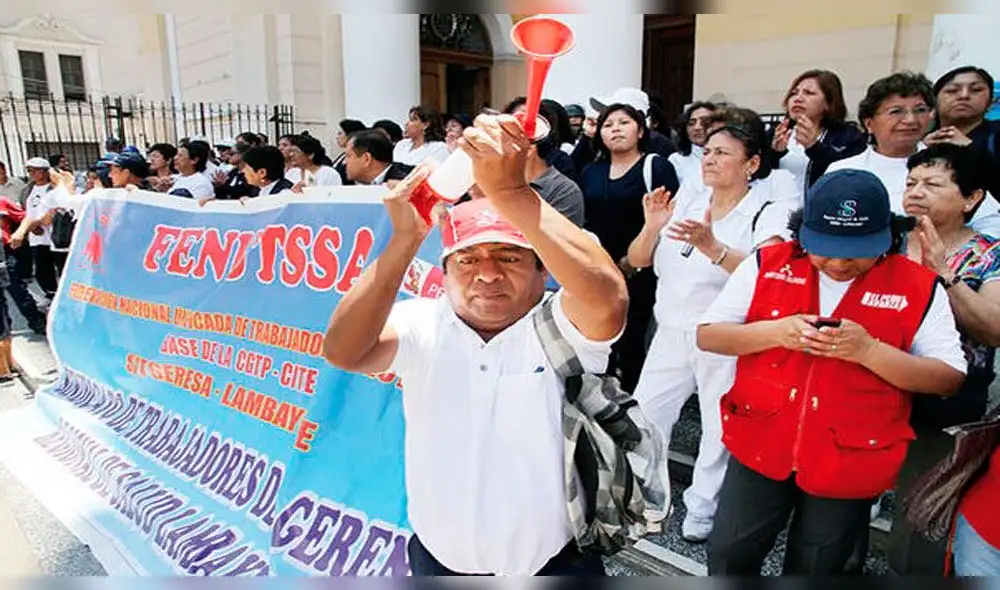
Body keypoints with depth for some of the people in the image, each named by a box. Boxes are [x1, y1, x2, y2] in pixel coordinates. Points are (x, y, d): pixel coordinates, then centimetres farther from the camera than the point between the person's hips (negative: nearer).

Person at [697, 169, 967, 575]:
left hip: (849, 462, 0)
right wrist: (775, 332, -23)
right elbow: (707, 335, -6)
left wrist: (868, 350, -24)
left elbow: (949, 379, -9)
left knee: (816, 571, 19)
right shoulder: (767, 264, -7)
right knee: (728, 555, 11)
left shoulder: (919, 287, -8)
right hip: (760, 446, 1)